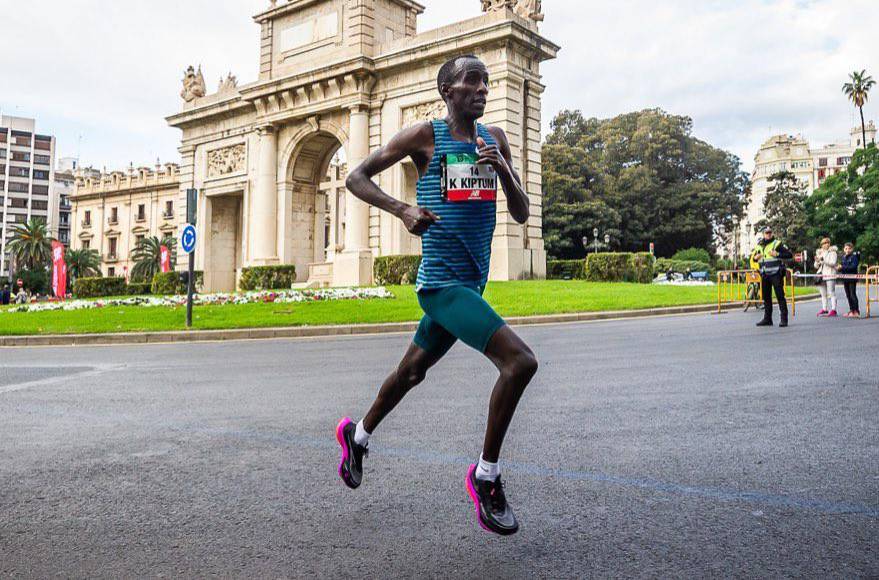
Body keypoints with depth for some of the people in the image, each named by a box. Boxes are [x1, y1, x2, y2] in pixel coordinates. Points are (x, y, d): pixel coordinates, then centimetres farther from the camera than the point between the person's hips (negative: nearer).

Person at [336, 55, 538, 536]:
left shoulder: (495, 138, 11)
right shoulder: (425, 136, -5)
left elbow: (521, 214, 9)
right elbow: (356, 178, 0)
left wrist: (503, 168, -9)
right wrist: (403, 210, -15)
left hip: (472, 281, 7)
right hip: (442, 282, -7)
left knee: (412, 371, 22)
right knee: (520, 361, -21)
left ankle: (357, 436, 47)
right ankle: (485, 476, -2)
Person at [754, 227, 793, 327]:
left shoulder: (777, 244, -3)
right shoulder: (759, 246, 13)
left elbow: (789, 255, -8)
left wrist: (777, 254, -19)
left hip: (776, 274, -6)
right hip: (764, 275, 6)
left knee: (780, 296, -7)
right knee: (766, 297, 10)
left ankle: (783, 319, -7)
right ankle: (767, 319, 17)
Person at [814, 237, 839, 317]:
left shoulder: (832, 252, 1)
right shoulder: (819, 253, 18)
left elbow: (833, 263, -14)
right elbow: (816, 266, 18)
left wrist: (823, 260, -21)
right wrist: (817, 261, -2)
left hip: (830, 275, -6)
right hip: (821, 275, 6)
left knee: (831, 293, -9)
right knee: (823, 294, 10)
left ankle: (833, 310, -10)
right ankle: (824, 309, 16)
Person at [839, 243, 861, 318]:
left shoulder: (854, 256, -8)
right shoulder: (843, 257, 12)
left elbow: (854, 266, -19)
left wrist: (843, 267, -20)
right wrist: (840, 268, -5)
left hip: (852, 278, -7)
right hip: (845, 278, 7)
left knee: (853, 294, -8)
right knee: (848, 295, 10)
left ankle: (856, 312, -6)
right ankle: (851, 311, 18)